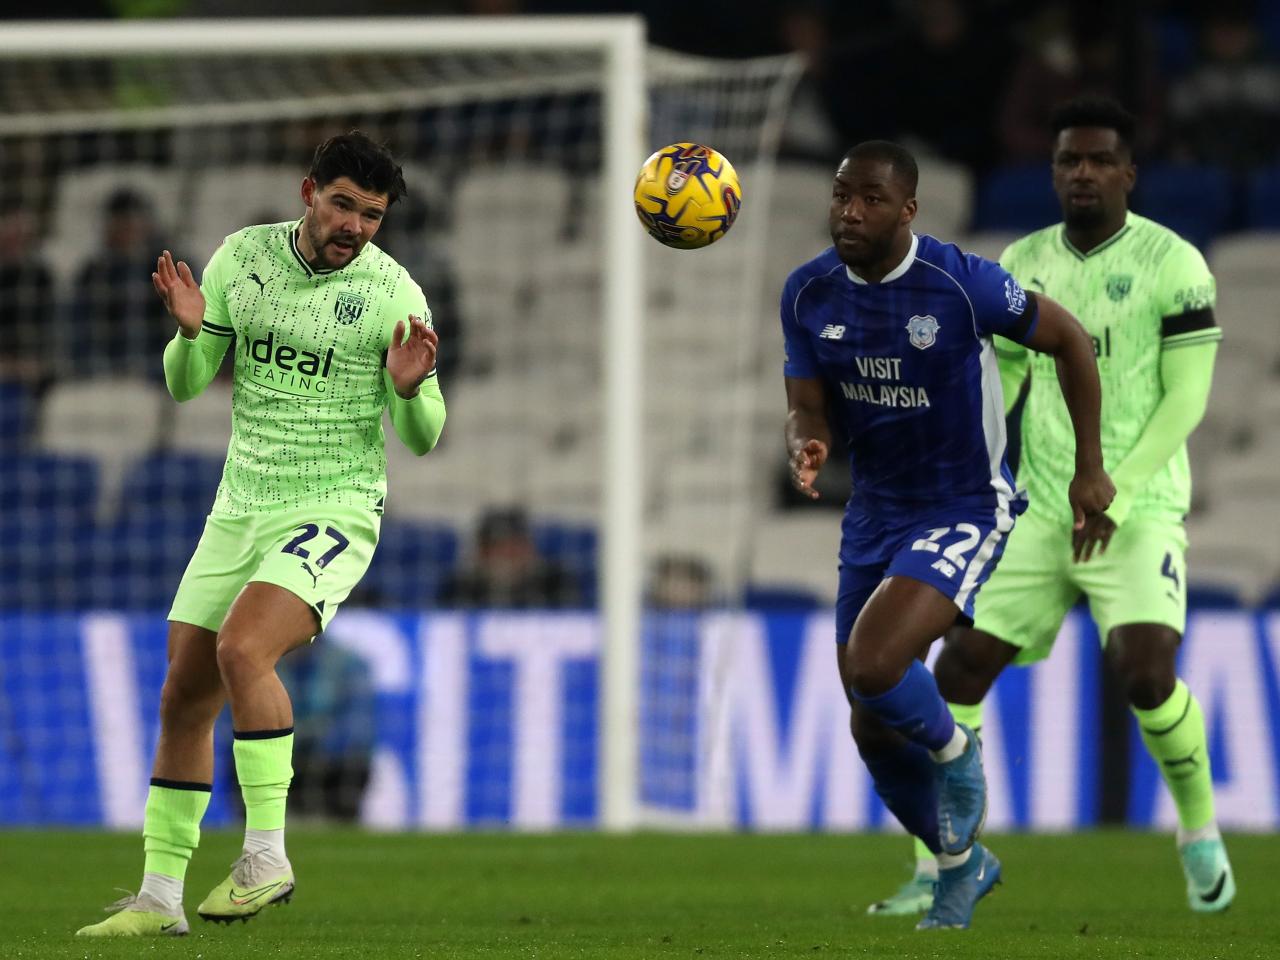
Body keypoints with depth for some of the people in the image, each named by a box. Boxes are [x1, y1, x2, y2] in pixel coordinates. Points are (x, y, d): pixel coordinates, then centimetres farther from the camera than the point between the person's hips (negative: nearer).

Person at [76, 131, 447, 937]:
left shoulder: (393, 294, -10)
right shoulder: (242, 257, 1)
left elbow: (423, 438, -5)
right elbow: (186, 385, 6)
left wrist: (409, 389, -27)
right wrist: (189, 330, -15)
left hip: (333, 514, -5)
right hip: (240, 509, 5)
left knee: (243, 650, -29)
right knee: (183, 698, 5)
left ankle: (267, 855, -22)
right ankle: (159, 896, 15)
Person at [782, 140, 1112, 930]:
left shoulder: (963, 284, -21)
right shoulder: (809, 294, -5)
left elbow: (1068, 338, -7)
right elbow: (807, 408, -1)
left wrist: (1090, 468, -3)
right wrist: (804, 449, -26)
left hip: (964, 514, -6)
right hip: (875, 513, 6)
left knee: (871, 666, -28)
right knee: (874, 731, 10)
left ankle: (954, 749, 6)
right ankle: (962, 865, 35)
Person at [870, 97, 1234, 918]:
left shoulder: (1171, 263, -7)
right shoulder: (1023, 264, 9)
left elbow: (1186, 397, -9)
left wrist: (1116, 494, -17)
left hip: (1138, 509, -5)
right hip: (1039, 510, 5)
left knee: (1146, 669, -23)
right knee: (960, 669, -3)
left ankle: (1201, 833, 3)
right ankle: (939, 872, 5)